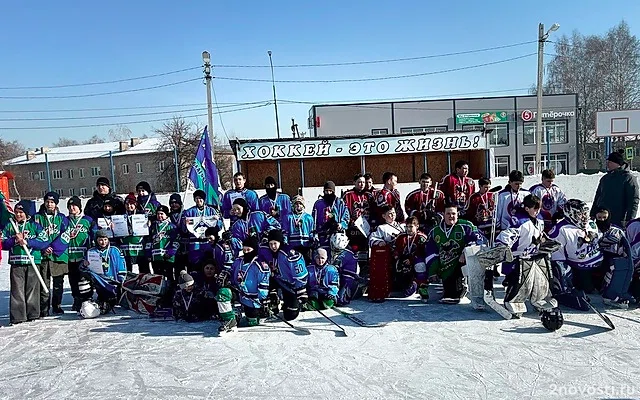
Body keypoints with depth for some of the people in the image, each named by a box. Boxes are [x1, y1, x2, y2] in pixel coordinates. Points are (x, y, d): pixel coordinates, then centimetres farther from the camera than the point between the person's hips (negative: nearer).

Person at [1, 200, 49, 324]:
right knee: (17, 290, -1)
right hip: (16, 263, 1)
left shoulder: (35, 226, 4)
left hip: (32, 262, -1)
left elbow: (45, 242, -5)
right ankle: (17, 316, 2)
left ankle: (32, 314, 13)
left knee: (32, 288, 3)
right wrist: (15, 240, -10)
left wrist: (27, 242, -13)